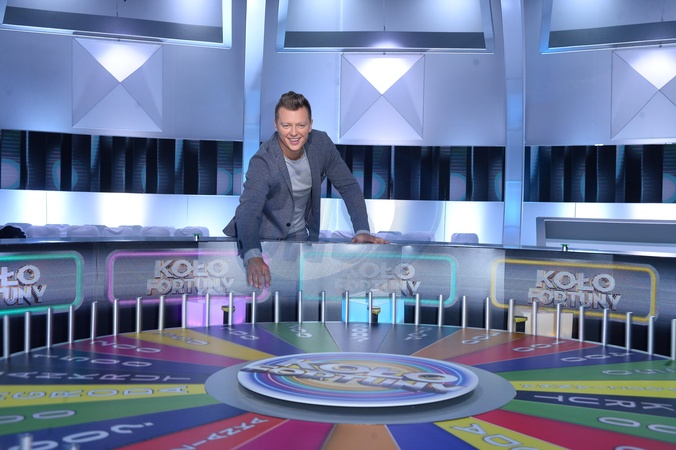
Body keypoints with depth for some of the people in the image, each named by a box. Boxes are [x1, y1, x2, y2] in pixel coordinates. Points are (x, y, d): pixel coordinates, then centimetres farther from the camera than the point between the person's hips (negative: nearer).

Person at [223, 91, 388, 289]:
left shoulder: (322, 143, -12)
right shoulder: (262, 162, -26)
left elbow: (349, 186, -3)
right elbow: (248, 210, -40)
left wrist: (362, 231, -16)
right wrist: (253, 257, -59)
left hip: (300, 237, 4)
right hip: (261, 239, -3)